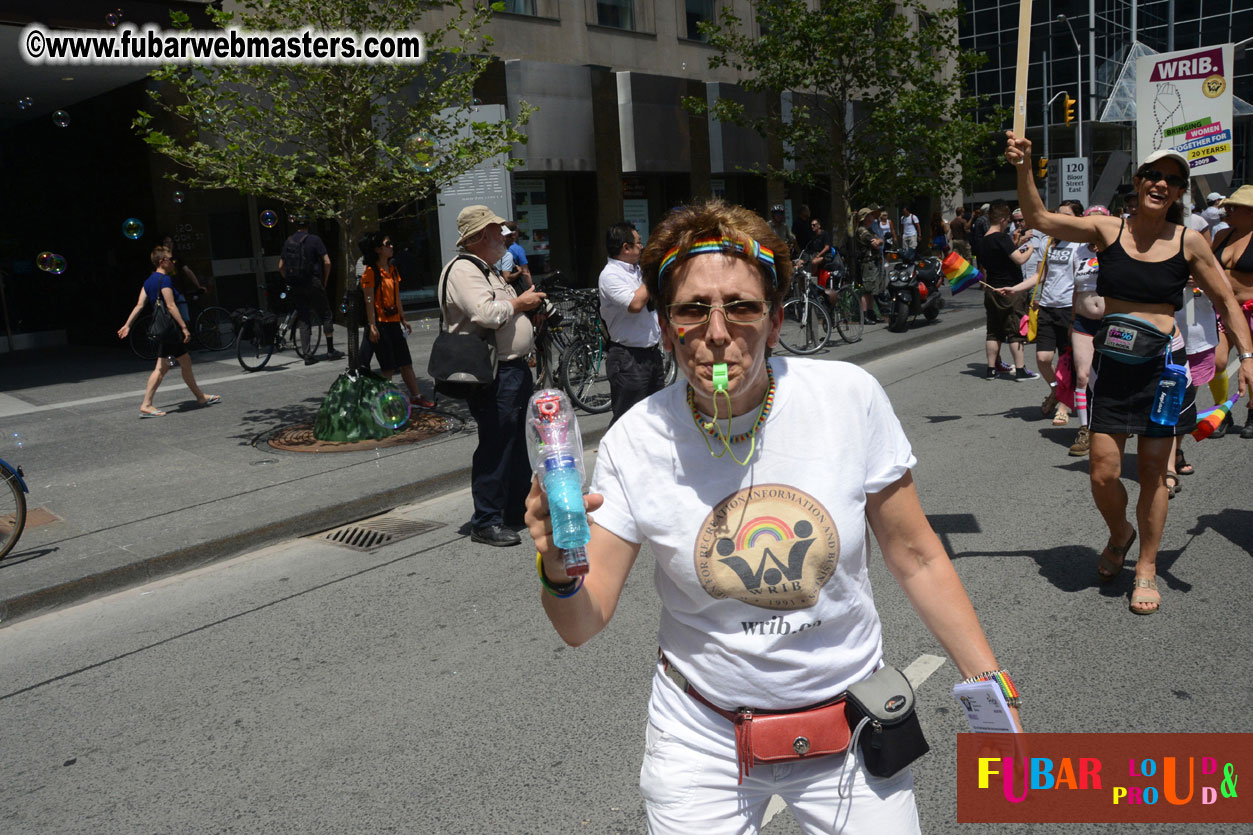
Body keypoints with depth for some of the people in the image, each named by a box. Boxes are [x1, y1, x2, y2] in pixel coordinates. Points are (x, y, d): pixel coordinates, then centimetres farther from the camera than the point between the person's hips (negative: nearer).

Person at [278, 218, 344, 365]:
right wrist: (324, 281, 2)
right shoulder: (314, 239, -3)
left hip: (296, 287, 4)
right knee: (326, 315, 8)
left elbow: (281, 266, 9)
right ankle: (330, 350, 6)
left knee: (304, 320, 7)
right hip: (313, 284, -4)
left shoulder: (288, 241, 9)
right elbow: (327, 262, -10)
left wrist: (289, 281, 18)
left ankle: (307, 355, 3)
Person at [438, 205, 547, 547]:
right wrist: (520, 302, -11)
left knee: (519, 442, 18)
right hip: (494, 375, -11)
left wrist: (528, 302, 14)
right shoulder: (463, 270, -13)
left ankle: (517, 509, 32)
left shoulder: (488, 271, 21)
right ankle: (485, 522, 1)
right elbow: (487, 314, -26)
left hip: (515, 368, 11)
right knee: (495, 446, -8)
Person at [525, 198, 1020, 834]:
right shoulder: (634, 443, -15)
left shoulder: (848, 397, -15)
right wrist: (558, 573, -32)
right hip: (701, 735, 0)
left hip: (851, 730, 1)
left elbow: (915, 558, -3)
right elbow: (582, 625, -11)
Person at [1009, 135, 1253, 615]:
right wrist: (1023, 168, -18)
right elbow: (1040, 219, -6)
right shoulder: (1108, 231, 0)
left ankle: (1147, 568, 23)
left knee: (1153, 472, 6)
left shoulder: (1188, 243, -1)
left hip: (1162, 364, 0)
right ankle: (1119, 533, 32)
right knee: (1103, 473, -1)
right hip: (1112, 363, 0)